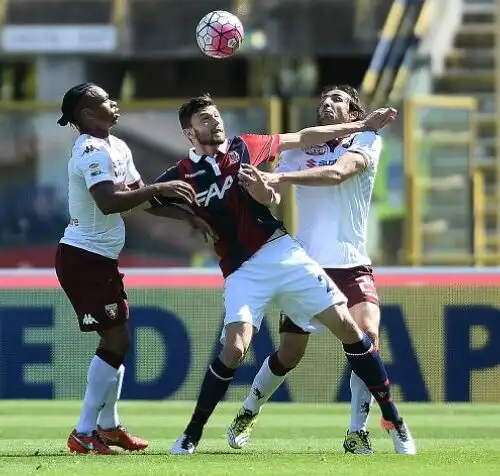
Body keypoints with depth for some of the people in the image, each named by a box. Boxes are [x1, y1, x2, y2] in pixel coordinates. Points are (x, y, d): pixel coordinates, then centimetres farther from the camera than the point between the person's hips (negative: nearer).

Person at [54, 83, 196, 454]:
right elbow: (108, 202, -34)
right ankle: (84, 433, -7)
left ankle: (109, 426, 27)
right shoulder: (92, 150, -20)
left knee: (117, 341, 17)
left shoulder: (117, 148, 11)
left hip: (102, 260, 10)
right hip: (83, 259, -10)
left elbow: (141, 196, 15)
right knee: (116, 341, -11)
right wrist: (158, 189, -32)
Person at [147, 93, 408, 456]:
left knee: (346, 326, -4)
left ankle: (392, 418, 6)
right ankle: (192, 434, -5)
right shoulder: (181, 177, -1)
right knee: (234, 348, -22)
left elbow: (303, 138, 15)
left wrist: (362, 126, 17)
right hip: (242, 271, -3)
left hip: (283, 253, 3)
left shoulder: (244, 148, 7)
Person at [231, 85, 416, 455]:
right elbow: (266, 196, -4)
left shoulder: (366, 140, -1)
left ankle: (357, 433, -13)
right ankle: (249, 412, 30)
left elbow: (339, 172, -22)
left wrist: (278, 177, -34)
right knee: (290, 352, 5)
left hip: (352, 264, -2)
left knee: (367, 334, -23)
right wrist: (256, 184, -30)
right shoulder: (299, 149, 8)